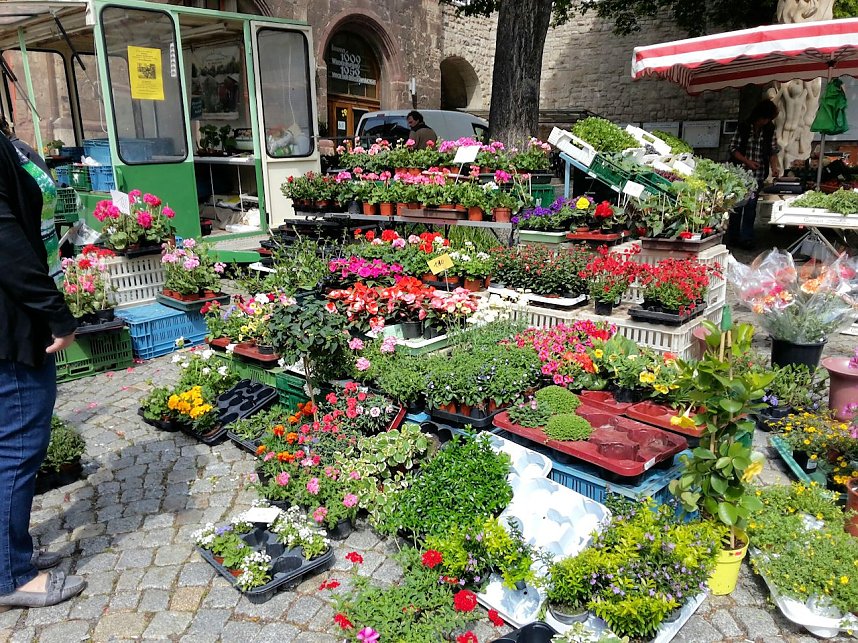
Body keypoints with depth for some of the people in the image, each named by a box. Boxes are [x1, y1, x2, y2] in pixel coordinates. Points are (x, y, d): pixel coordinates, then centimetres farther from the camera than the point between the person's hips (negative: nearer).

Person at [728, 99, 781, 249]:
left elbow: (773, 151, 10)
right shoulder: (743, 127, 0)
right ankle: (732, 237, 13)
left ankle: (746, 238, 4)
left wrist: (774, 167, -6)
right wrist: (747, 161, -11)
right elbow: (733, 148, 0)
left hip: (758, 174, 2)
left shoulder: (770, 131, 7)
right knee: (737, 204, 2)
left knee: (750, 206, -1)